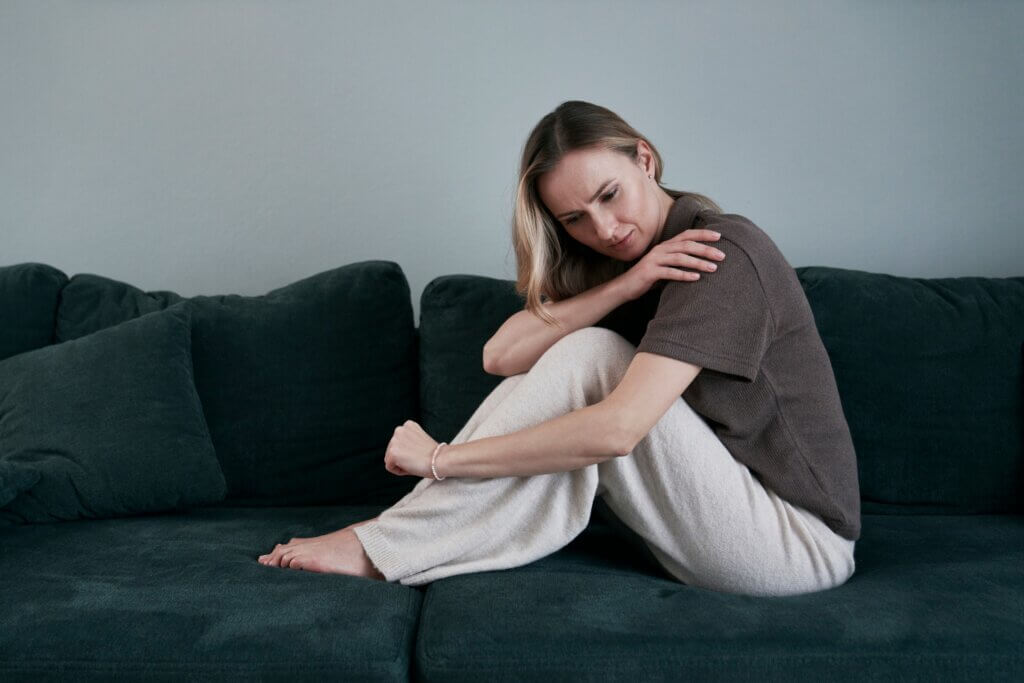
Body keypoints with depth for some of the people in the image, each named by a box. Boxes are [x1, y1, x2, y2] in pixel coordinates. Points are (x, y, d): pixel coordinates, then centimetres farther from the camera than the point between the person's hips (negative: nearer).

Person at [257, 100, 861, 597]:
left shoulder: (724, 253, -20)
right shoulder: (614, 262, 6)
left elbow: (615, 431, -31)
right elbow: (502, 356, -10)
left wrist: (440, 458, -24)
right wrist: (626, 286, -21)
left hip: (802, 544, -7)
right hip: (714, 507, 7)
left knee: (589, 357, -23)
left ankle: (384, 549, -16)